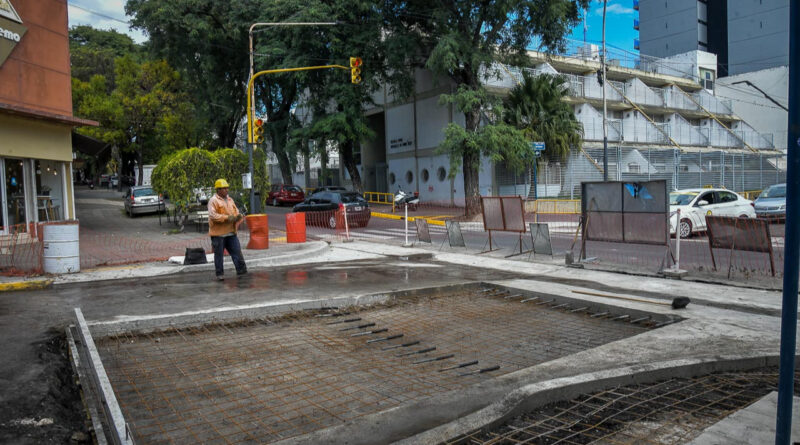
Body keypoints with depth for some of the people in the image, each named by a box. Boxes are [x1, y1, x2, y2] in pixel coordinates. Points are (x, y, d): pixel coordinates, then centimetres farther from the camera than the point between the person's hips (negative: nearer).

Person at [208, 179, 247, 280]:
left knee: (237, 252, 2)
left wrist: (238, 216, -5)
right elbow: (212, 215, -17)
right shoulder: (213, 201, -6)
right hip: (218, 233, -6)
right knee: (219, 254, 3)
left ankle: (242, 271, 8)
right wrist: (227, 218, -24)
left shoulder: (230, 200, 15)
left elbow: (236, 212, 19)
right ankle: (219, 274, 13)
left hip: (231, 232, 6)